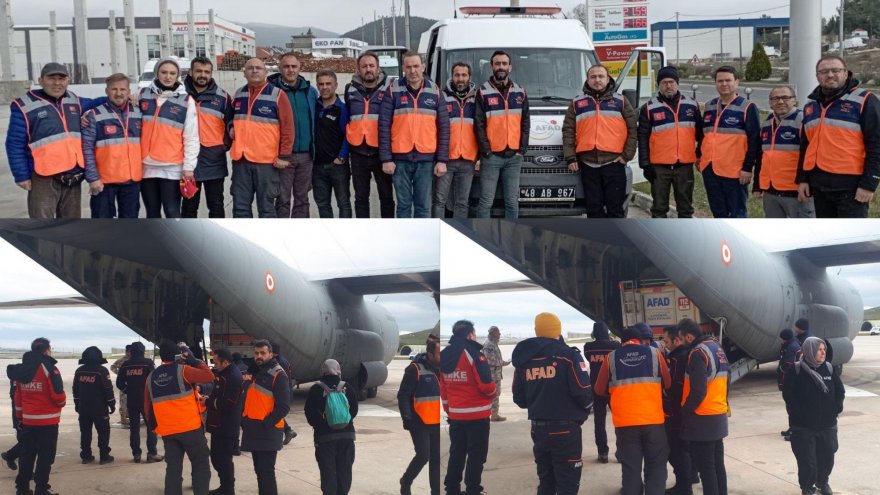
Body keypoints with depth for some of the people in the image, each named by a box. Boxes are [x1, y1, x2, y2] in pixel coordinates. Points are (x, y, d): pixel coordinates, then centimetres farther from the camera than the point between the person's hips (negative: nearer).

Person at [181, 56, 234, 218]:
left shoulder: (222, 97, 3)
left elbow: (231, 124, 9)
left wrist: (225, 144, -1)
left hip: (214, 159, 0)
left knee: (216, 203, 6)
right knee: (189, 204, 8)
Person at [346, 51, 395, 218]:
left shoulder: (389, 88, -1)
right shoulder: (351, 90, 7)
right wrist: (349, 140, 14)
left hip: (381, 152, -2)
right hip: (358, 153, 2)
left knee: (386, 196, 6)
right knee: (361, 197, 9)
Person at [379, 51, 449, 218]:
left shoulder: (434, 91, 5)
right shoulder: (393, 90, 0)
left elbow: (444, 127, 5)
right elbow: (384, 126, -1)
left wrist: (442, 160, -1)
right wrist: (386, 159, -7)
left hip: (426, 159, 1)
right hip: (400, 158, -1)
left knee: (423, 205, 5)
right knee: (403, 204, 7)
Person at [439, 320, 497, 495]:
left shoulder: (444, 356, 6)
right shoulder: (473, 354, -16)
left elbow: (442, 387, 11)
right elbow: (486, 385, -18)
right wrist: (494, 392, 3)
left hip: (455, 414, 6)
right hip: (477, 415, -6)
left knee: (456, 452, 16)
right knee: (476, 454, 2)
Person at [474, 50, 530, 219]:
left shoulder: (520, 93, 11)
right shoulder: (483, 92, -1)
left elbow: (525, 123, 11)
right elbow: (479, 124, -3)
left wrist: (522, 149, 0)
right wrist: (486, 150, -10)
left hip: (514, 156, 4)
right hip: (491, 156, -3)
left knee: (512, 201, 6)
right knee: (486, 201, -3)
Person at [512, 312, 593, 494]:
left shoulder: (524, 359, 5)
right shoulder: (568, 355, -10)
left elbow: (519, 399, 7)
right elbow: (583, 391, -15)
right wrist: (587, 407, 6)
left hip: (538, 428, 5)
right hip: (565, 428, -5)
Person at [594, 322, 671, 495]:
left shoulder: (612, 357, 0)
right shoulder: (654, 353, 0)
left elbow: (600, 389, 4)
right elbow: (667, 383, 6)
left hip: (625, 422, 1)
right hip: (653, 420, -1)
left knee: (631, 468, 8)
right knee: (656, 465, 12)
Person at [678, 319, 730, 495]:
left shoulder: (698, 353, -18)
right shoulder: (717, 348, 11)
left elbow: (698, 392, -22)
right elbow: (726, 380, 17)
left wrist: (684, 412, -11)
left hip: (702, 419, -9)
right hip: (719, 416, 9)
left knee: (706, 467, -3)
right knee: (717, 464, 15)